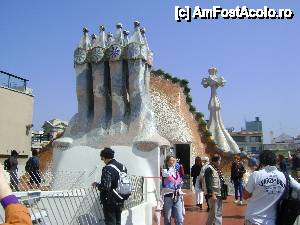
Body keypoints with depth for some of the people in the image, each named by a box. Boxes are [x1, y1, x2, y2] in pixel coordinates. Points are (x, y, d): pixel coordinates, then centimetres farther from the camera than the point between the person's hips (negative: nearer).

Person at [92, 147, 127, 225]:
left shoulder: (108, 169, -20)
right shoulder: (123, 167, 5)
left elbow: (105, 187, -27)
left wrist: (97, 184, -8)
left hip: (110, 202, -7)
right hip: (120, 202, 7)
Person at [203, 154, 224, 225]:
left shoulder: (217, 169, 13)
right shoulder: (209, 169, -13)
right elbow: (208, 183, -18)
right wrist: (212, 194, -21)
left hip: (219, 194, 8)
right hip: (213, 194, -8)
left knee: (219, 213, 14)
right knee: (214, 213, -3)